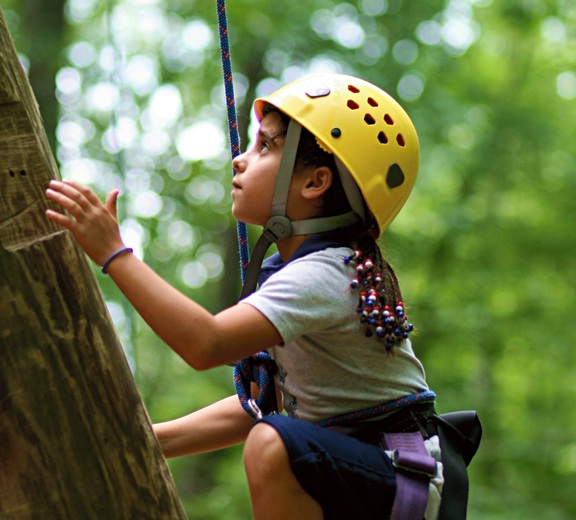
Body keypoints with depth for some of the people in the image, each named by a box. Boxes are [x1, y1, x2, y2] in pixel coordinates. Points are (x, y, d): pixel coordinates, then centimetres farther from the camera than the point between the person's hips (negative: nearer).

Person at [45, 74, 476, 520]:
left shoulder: (324, 275, -22)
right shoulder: (283, 270, 8)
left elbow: (207, 344, -37)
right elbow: (259, 405, 11)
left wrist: (114, 254, -32)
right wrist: (146, 442, 3)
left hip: (405, 484, -9)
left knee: (274, 443, -32)